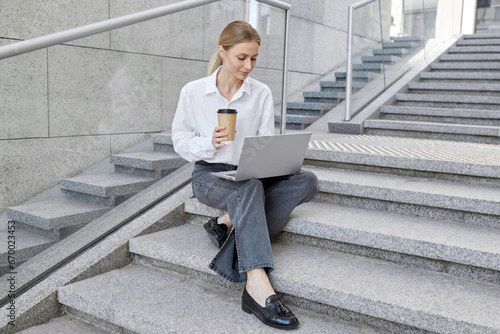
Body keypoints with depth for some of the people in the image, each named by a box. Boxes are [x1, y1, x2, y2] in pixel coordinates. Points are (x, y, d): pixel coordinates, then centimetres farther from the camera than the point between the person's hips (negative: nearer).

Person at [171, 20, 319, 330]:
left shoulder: (261, 93, 3)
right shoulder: (193, 92, -2)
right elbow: (180, 140, 2)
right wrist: (211, 143, -17)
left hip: (251, 175, 4)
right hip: (210, 176, -3)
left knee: (308, 181, -22)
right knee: (249, 188, -38)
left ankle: (230, 221, -26)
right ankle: (258, 286, -47)